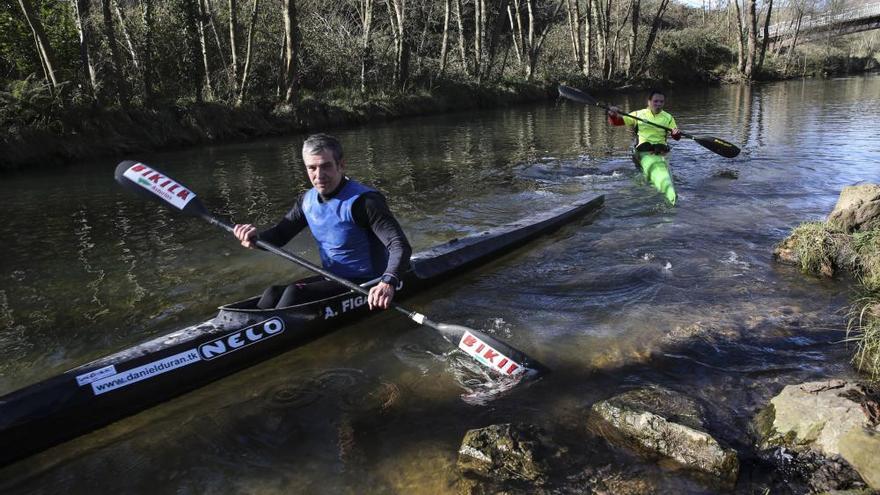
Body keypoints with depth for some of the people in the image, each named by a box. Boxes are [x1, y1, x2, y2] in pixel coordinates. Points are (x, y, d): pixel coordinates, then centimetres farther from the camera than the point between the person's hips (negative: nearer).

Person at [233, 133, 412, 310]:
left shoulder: (364, 200, -19)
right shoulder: (308, 200, 4)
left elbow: (400, 245, -28)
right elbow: (279, 234, 11)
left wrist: (388, 282, -47)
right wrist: (255, 237, -13)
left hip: (366, 286, -7)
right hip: (331, 279, 7)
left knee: (295, 293, -24)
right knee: (273, 292, -13)